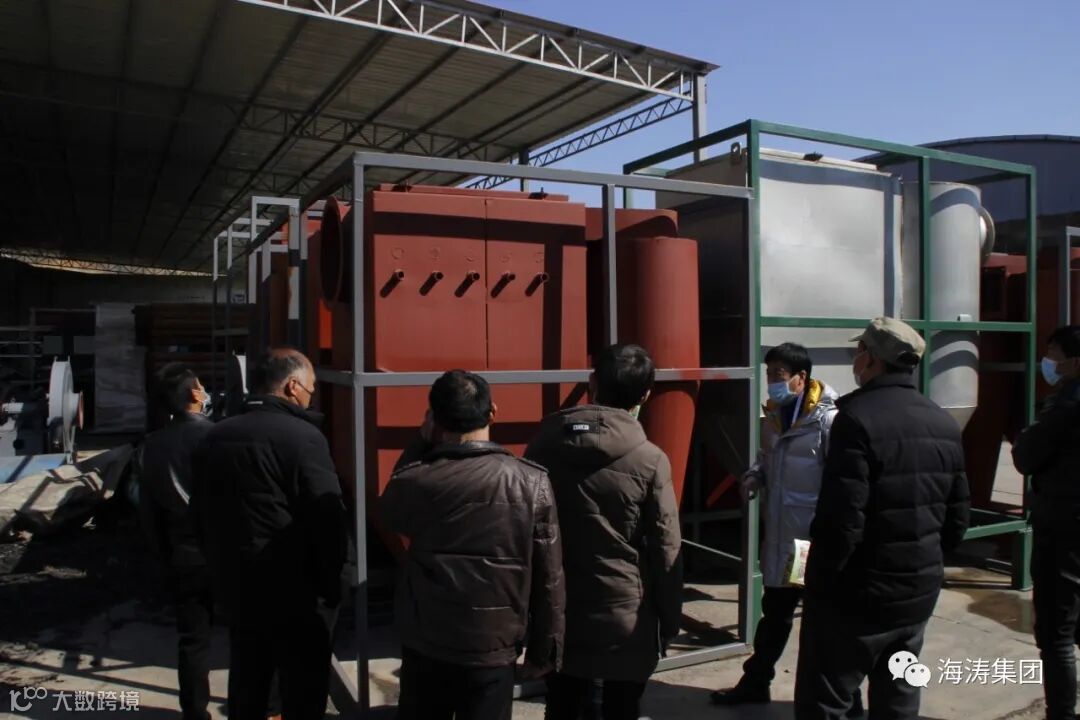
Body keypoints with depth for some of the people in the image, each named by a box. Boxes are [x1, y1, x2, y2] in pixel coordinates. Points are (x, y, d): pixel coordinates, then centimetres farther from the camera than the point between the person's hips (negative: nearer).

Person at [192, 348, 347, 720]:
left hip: (237, 588, 7)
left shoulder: (215, 437, 4)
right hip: (297, 594, -7)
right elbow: (328, 518, -19)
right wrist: (331, 585, -5)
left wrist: (223, 570, 20)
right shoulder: (302, 436, -18)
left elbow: (202, 514, 12)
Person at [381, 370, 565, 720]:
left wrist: (421, 445, 7)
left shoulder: (415, 481, -13)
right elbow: (548, 578, -8)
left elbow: (389, 512, 12)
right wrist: (544, 649, 4)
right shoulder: (532, 483, -13)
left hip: (424, 644, 2)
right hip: (493, 648, -1)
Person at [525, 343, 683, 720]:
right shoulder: (650, 461, -15)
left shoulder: (544, 443, -4)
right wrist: (669, 622, 3)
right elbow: (666, 552, -10)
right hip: (627, 620, -3)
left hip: (559, 615, 3)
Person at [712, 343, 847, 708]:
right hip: (779, 537, 7)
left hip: (815, 539, -7)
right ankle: (755, 681, 35)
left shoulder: (828, 420, -18)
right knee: (774, 613, 21)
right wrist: (754, 476, 1)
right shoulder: (774, 416, 6)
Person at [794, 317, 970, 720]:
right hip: (918, 593, 8)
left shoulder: (858, 417, -19)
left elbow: (842, 519, -23)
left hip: (856, 596, -8)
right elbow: (957, 519, 10)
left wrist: (820, 578, -9)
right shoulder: (944, 424, 5)